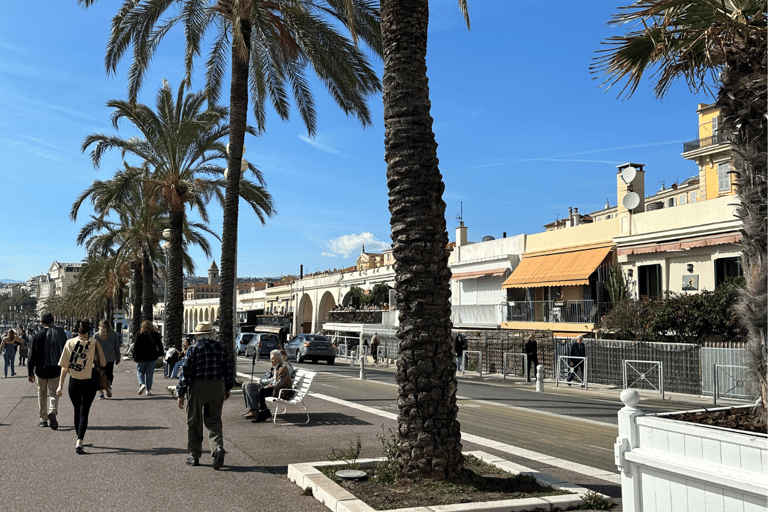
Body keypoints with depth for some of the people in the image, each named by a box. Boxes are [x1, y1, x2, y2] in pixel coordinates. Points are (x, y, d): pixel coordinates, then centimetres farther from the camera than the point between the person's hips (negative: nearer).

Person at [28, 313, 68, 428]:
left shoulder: (37, 335, -3)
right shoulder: (59, 332, -3)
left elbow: (32, 355, -2)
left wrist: (30, 372, 3)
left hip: (40, 369, 0)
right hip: (55, 370, 0)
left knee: (42, 394, 15)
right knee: (53, 393, 6)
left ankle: (43, 420, 18)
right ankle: (52, 412, -22)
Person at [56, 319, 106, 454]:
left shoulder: (69, 343, -1)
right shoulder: (93, 342, -7)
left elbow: (64, 367, -1)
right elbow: (102, 362, -7)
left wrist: (60, 386, 2)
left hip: (73, 382, 2)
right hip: (88, 382, -2)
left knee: (77, 411, 20)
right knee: (84, 413, 1)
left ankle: (78, 440, 33)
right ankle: (79, 443, -14)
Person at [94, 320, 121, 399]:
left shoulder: (96, 335, -1)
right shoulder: (114, 334, 0)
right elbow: (117, 347, 2)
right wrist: (118, 358, 9)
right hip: (110, 358, 0)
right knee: (109, 374, 16)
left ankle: (101, 393, 5)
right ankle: (109, 386, -4)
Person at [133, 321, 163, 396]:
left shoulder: (140, 334, -4)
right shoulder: (155, 334, 3)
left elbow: (136, 346, -3)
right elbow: (159, 345, 5)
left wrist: (134, 357, 2)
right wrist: (160, 354, 13)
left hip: (142, 357, -2)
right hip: (152, 357, 2)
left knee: (140, 371, 12)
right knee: (149, 373, 7)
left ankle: (142, 384, -14)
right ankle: (148, 390, 5)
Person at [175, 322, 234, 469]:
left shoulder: (193, 349, -5)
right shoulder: (222, 348, 6)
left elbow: (185, 372, -8)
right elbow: (229, 369, 10)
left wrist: (180, 394, -3)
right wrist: (227, 388, 20)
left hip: (197, 387, -3)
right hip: (217, 387, 3)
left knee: (194, 423, 10)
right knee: (214, 421, 10)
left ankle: (194, 456, 17)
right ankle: (218, 447, -14)